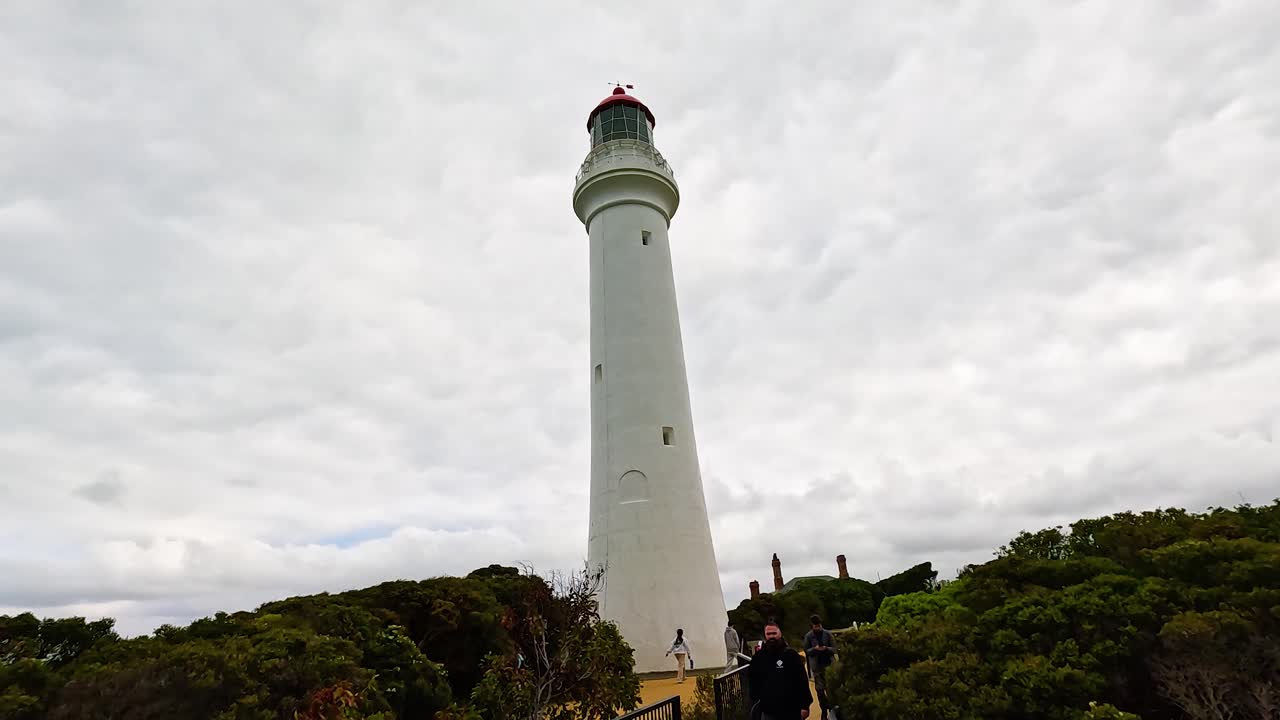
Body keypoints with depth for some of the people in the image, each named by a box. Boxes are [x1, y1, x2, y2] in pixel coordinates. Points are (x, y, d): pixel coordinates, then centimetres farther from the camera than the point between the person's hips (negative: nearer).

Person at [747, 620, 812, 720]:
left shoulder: (791, 654, -5)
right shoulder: (759, 657, 4)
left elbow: (802, 680, -6)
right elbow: (751, 679, 16)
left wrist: (805, 705, -9)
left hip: (791, 710, -2)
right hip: (767, 711, 2)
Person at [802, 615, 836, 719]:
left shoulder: (828, 634, -2)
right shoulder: (808, 636, -2)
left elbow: (834, 649, 0)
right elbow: (806, 651, 1)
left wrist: (826, 648, -20)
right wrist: (815, 648, -18)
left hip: (829, 664, 0)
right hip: (816, 666, 0)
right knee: (820, 689, 3)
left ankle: (831, 707, 17)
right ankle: (824, 709, 16)